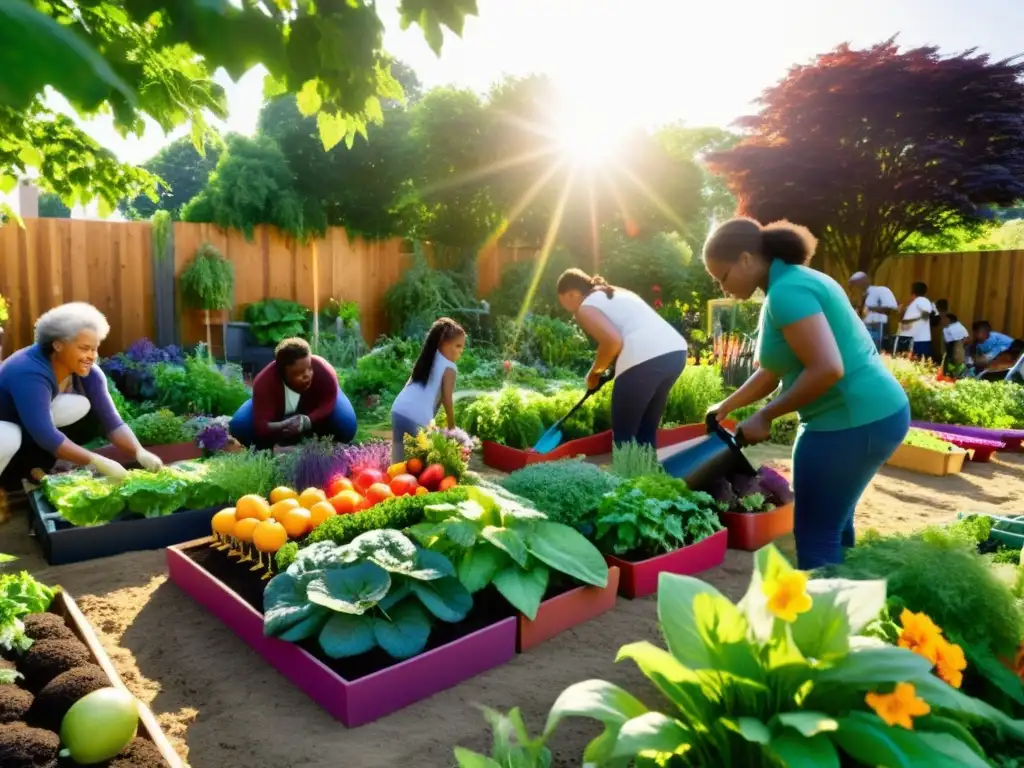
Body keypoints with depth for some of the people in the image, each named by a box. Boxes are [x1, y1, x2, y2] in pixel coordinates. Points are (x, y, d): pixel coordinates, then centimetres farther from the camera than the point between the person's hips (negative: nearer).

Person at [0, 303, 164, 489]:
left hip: (32, 425, 6)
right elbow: (45, 435, -40)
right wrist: (98, 462, -43)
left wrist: (140, 452, -34)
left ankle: (32, 471, -2)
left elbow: (111, 421, -18)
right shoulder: (30, 374, -35)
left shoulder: (87, 372, -15)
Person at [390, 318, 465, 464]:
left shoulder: (427, 358, 19)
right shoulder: (449, 368, -3)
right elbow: (447, 400, -5)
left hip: (399, 411, 8)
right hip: (418, 419, -7)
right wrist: (452, 426, 6)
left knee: (399, 460, 14)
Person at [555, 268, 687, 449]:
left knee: (624, 436, 6)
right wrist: (607, 367, 24)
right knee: (647, 432, 18)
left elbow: (613, 341, -11)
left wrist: (595, 372, 4)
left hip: (645, 360, -9)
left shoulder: (585, 308, 5)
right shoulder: (618, 293, 30)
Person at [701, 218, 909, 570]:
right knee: (832, 524, 22)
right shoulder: (790, 283, 13)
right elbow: (772, 372, 18)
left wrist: (765, 416, -18)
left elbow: (827, 369, -28)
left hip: (855, 421, -10)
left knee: (815, 535, 1)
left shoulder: (787, 292, -19)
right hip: (869, 415, 10)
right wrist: (726, 406, 19)